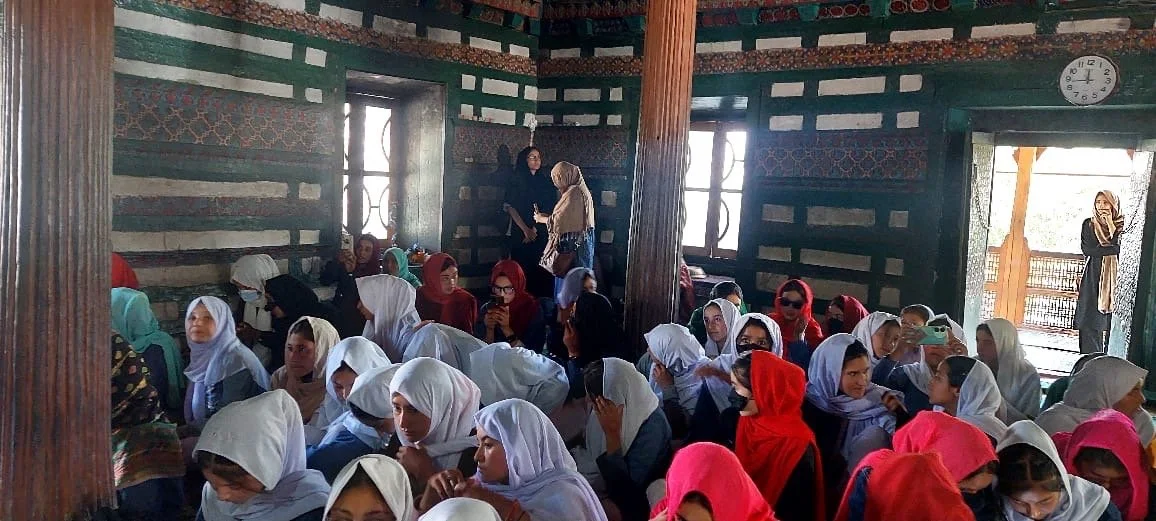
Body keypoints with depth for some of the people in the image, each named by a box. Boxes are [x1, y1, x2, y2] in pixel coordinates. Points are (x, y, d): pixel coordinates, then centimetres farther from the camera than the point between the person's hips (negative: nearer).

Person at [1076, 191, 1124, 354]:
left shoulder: (1122, 225, 6)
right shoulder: (1088, 224, 8)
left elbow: (1123, 248, -8)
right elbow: (1087, 249, -3)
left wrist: (1111, 224, -8)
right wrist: (1112, 249, -10)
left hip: (1115, 278, 0)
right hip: (1093, 279, 0)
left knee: (1112, 322, -5)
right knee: (1090, 324, -3)